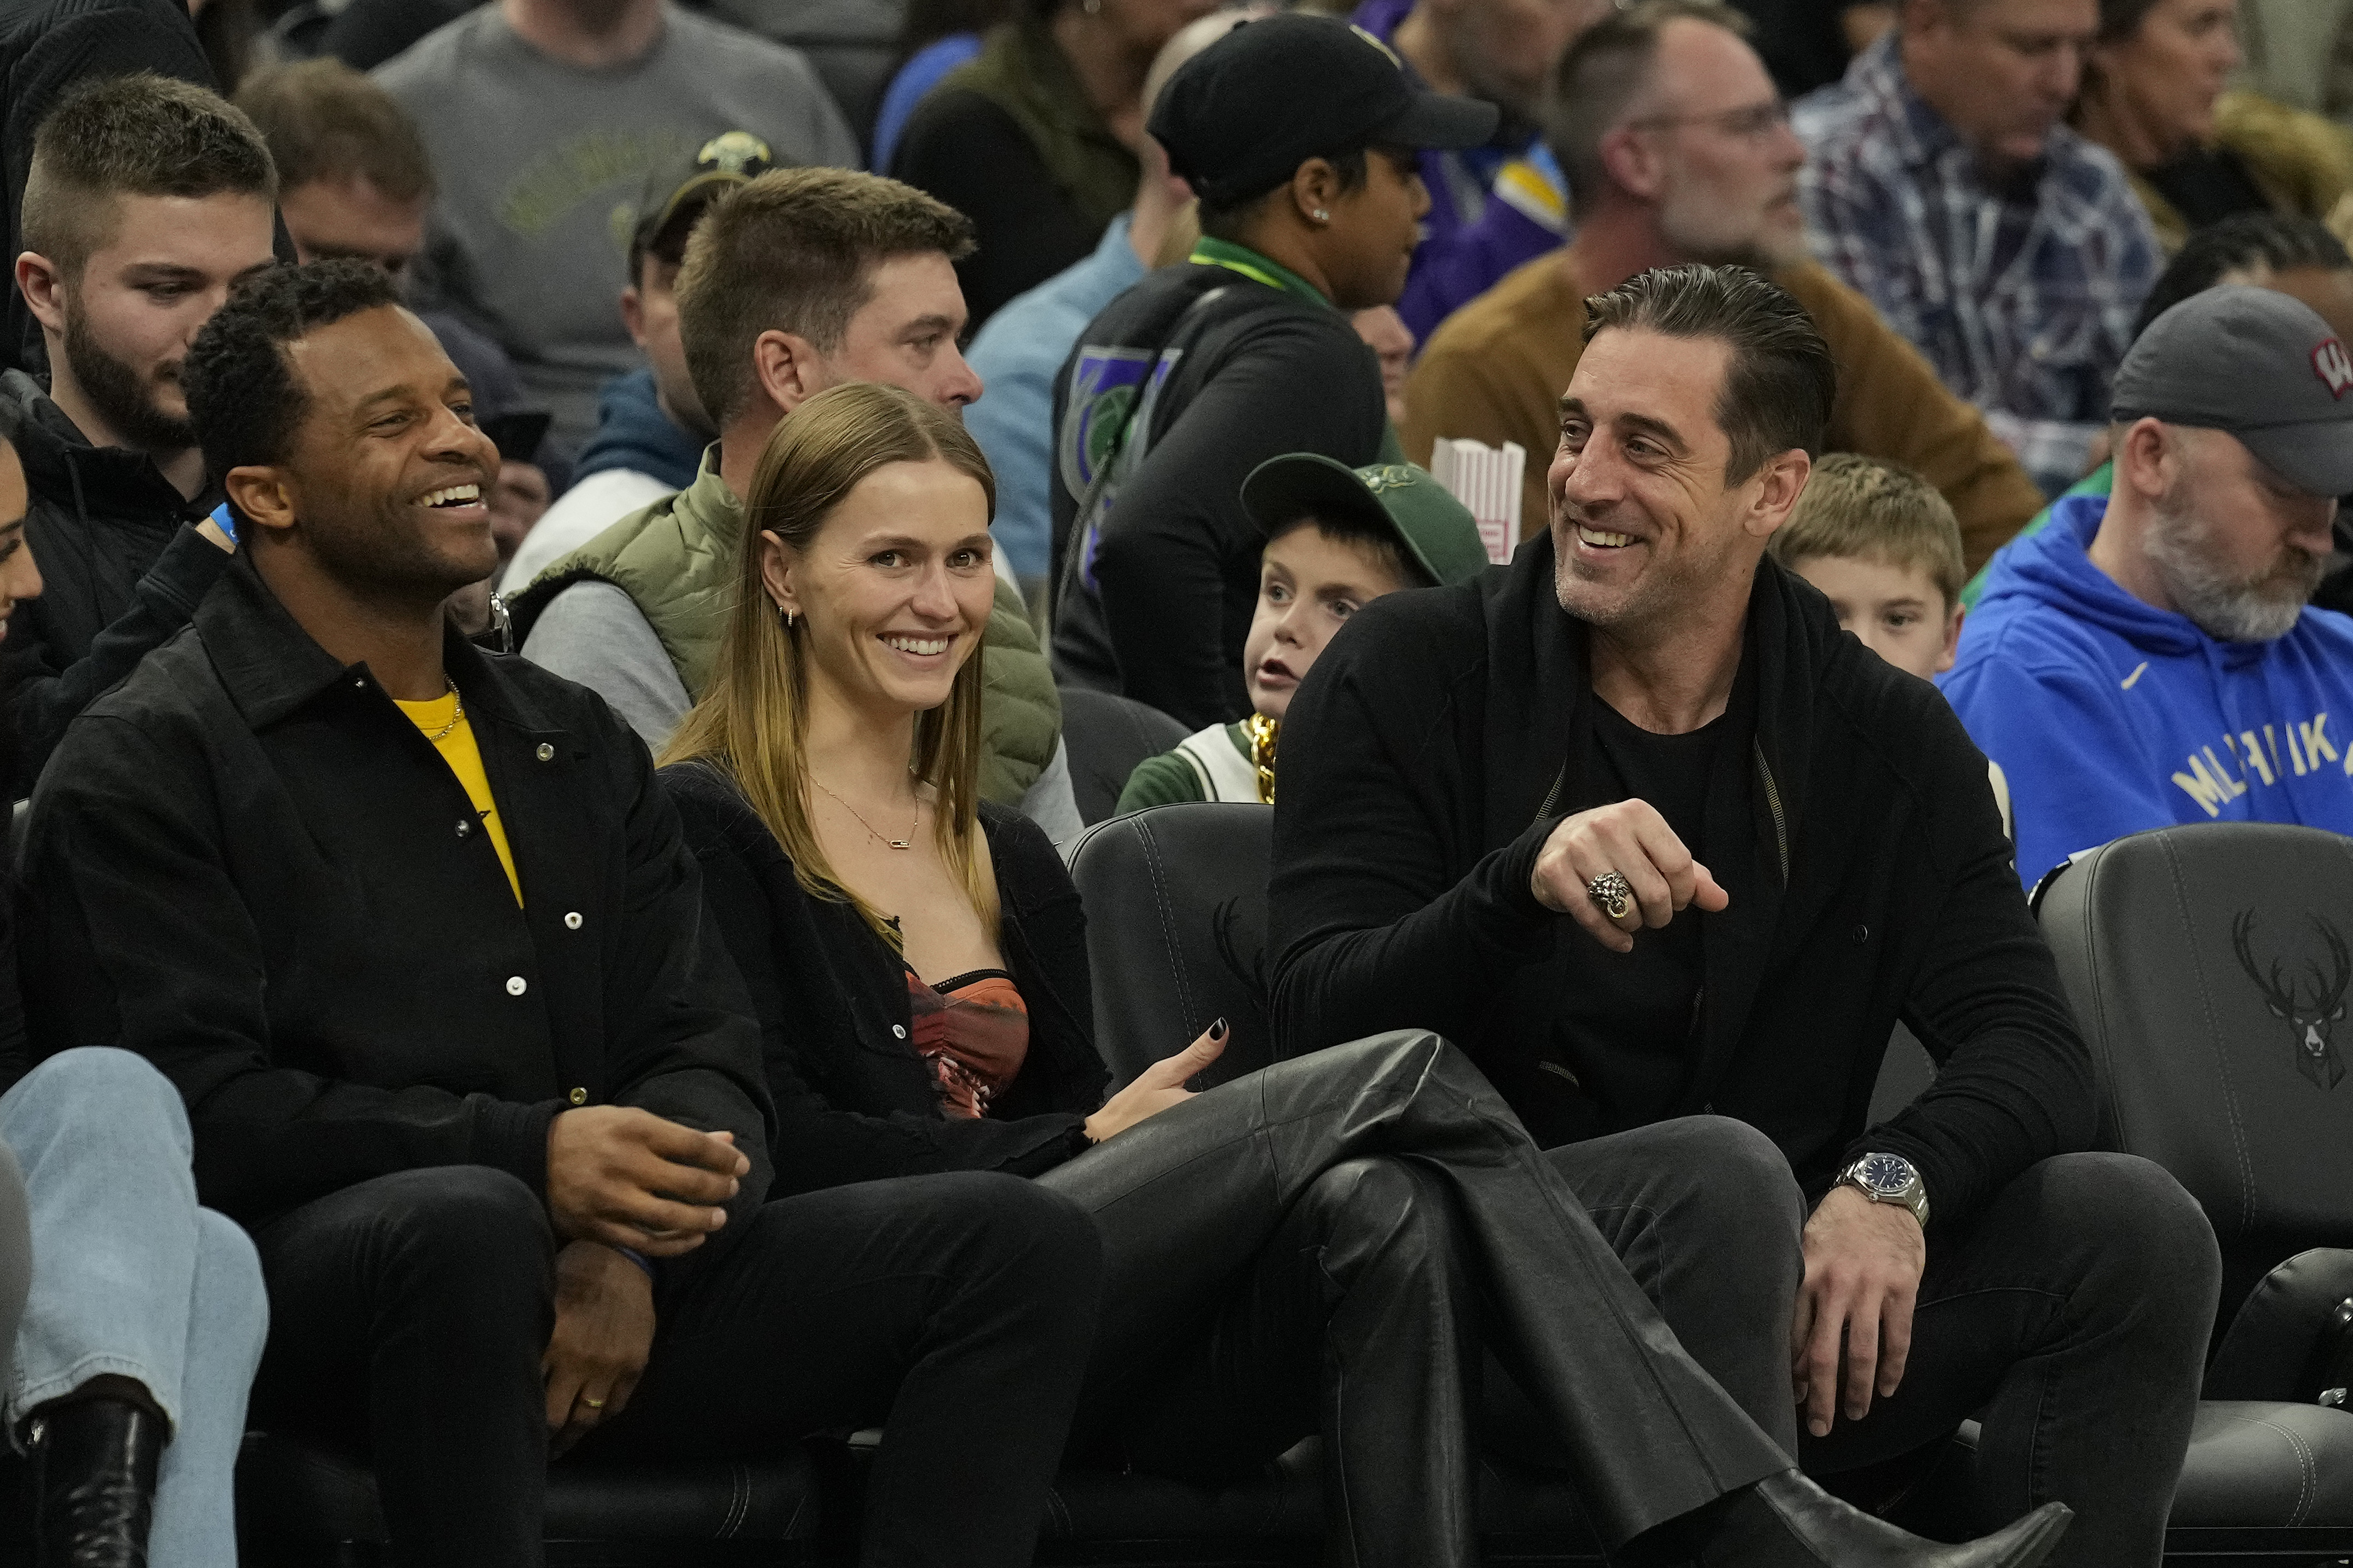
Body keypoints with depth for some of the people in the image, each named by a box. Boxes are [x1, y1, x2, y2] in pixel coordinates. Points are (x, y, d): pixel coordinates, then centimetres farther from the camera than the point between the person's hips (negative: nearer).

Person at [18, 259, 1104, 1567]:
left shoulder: (578, 745, 23)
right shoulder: (149, 768, 2)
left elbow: (711, 1058, 14)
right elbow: (199, 1106, -11)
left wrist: (625, 1247, -10)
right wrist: (527, 1156, -22)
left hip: (616, 1304, 6)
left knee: (1025, 1244, -11)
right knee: (467, 1221, -41)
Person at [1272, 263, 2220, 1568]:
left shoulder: (1886, 743, 10)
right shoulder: (1403, 679, 2)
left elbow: (2032, 1048, 0)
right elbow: (1319, 1026, -9)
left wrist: (1896, 1181, -23)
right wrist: (1523, 882, -28)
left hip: (1769, 1333, 4)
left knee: (2135, 1229, -17)